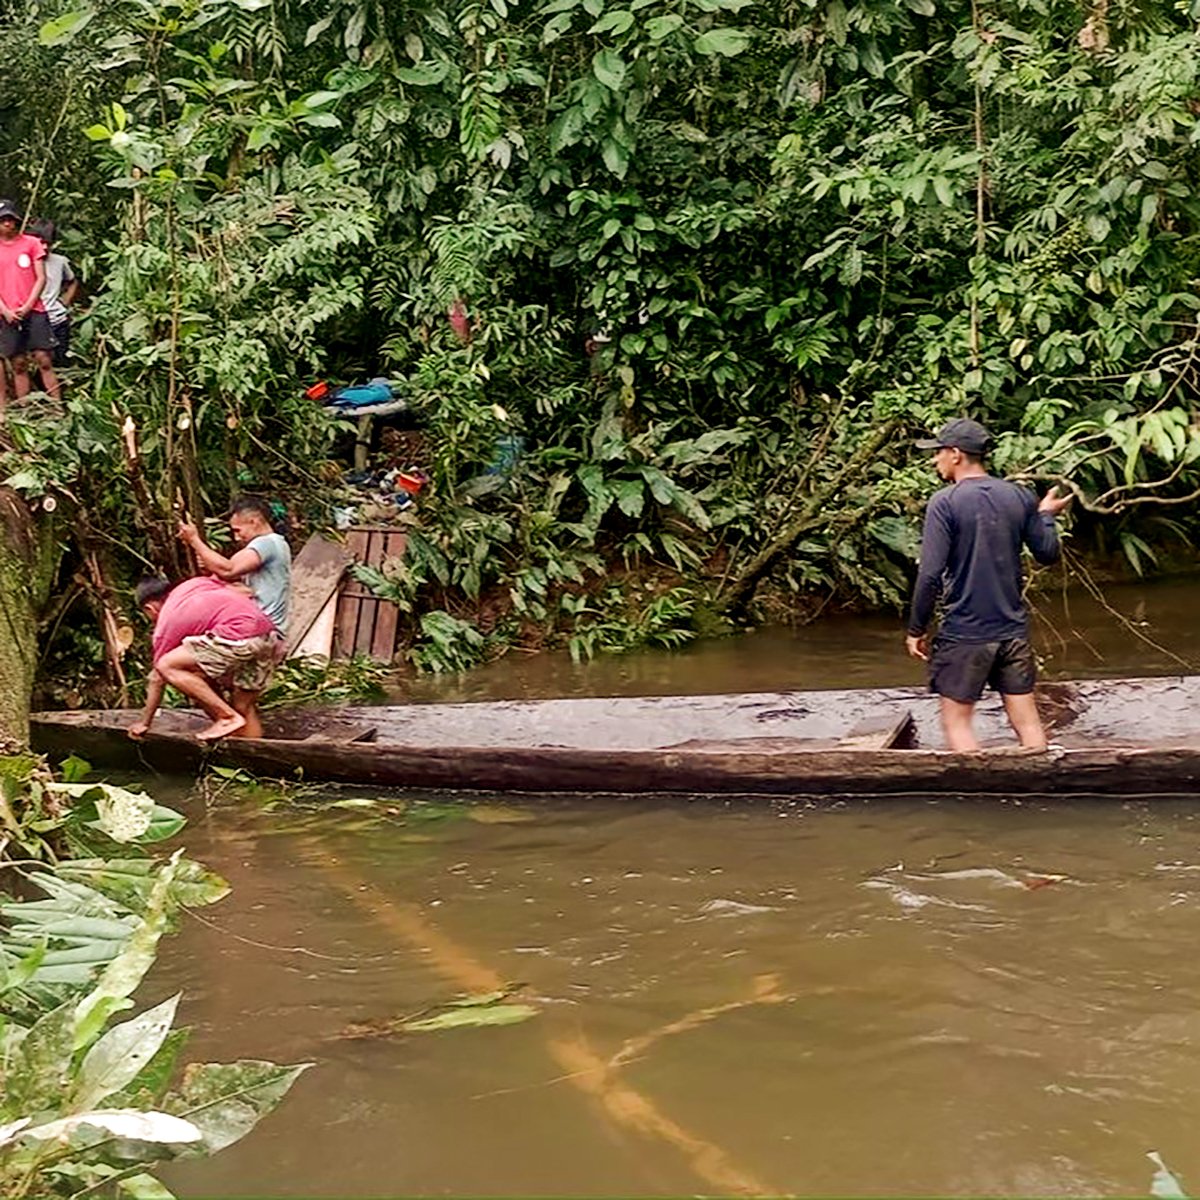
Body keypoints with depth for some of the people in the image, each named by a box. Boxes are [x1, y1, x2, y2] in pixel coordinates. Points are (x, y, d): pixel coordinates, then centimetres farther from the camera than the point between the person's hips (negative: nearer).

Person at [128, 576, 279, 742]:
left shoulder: (165, 623, 11)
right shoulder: (197, 584, 27)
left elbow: (157, 680, 16)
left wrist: (144, 722, 26)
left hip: (239, 637, -8)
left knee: (166, 666, 0)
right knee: (244, 707, 20)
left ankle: (228, 717, -1)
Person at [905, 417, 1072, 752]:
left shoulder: (945, 503, -12)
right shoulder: (1019, 497, 2)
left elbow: (931, 574, -16)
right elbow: (1048, 554, 11)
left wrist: (916, 629, -6)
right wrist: (1046, 516, 29)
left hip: (963, 635, -5)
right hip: (1013, 630, 5)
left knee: (957, 721, 5)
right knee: (1027, 721, 9)